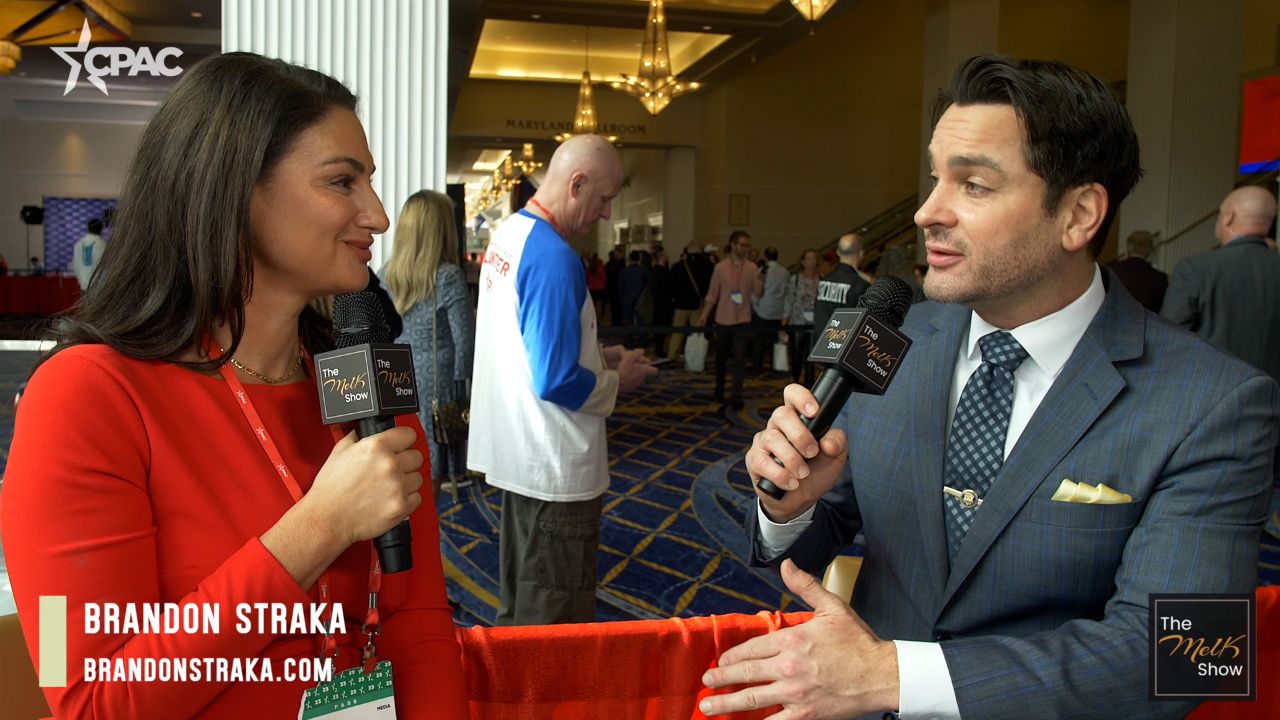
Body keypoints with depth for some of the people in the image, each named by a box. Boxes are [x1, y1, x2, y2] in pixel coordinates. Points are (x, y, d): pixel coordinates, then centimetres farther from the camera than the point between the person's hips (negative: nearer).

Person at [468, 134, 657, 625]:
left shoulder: (508, 233, 6)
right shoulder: (554, 258, -23)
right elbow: (556, 382, -25)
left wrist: (597, 356, 11)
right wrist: (617, 381, -8)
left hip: (515, 455, 10)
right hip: (555, 468, -10)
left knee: (519, 600, 23)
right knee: (554, 618, 7)